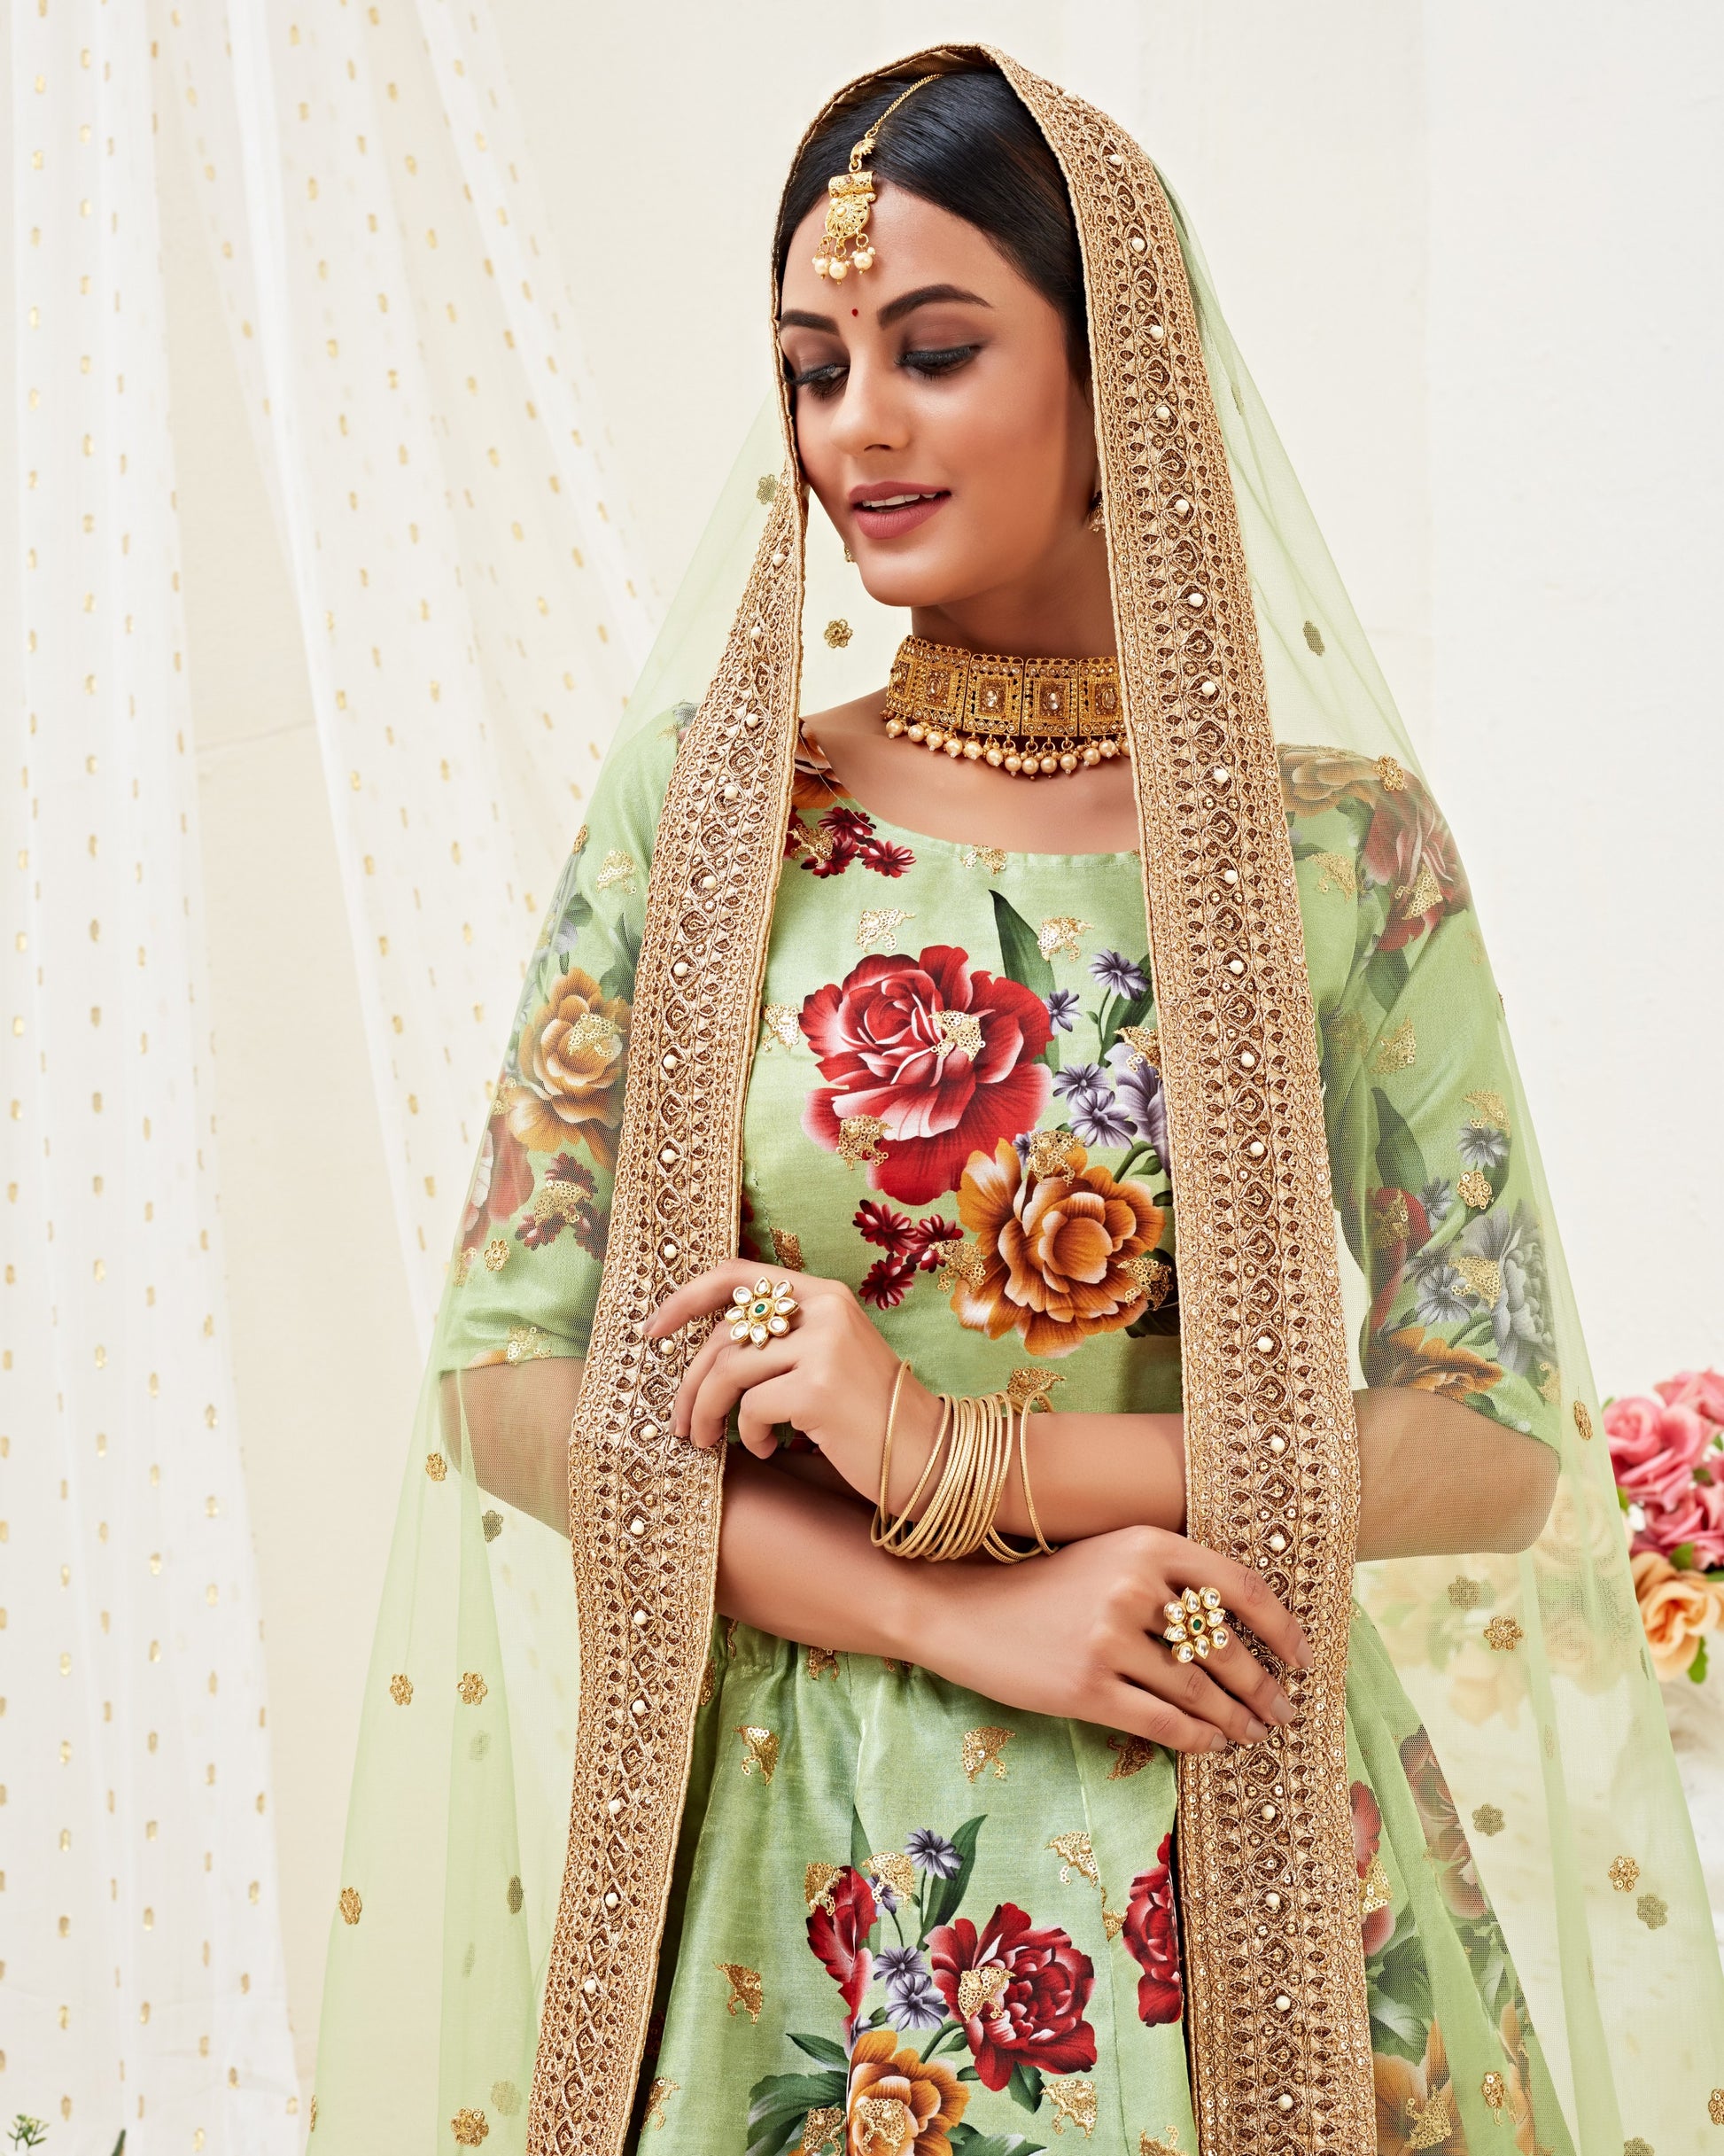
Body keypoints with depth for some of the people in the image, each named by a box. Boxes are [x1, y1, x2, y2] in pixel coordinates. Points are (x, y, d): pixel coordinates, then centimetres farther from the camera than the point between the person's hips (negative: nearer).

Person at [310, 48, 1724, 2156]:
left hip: (1238, 1876, 0)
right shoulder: (699, 799, -3)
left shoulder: (1346, 842, -5)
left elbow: (1496, 1435, -5)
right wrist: (949, 1611, -16)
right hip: (804, 1878, 0)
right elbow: (508, 1369, -4)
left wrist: (969, 1460, -16)